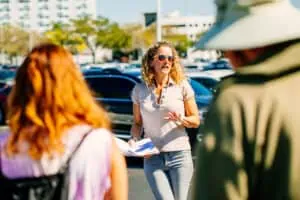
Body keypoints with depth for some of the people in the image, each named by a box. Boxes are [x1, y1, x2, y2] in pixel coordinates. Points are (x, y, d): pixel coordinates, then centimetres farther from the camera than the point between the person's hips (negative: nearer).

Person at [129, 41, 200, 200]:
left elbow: (196, 120, 4)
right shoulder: (139, 90, 5)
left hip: (179, 155, 0)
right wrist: (134, 139, -5)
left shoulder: (182, 86, 1)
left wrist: (181, 119, -17)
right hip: (152, 158, 1)